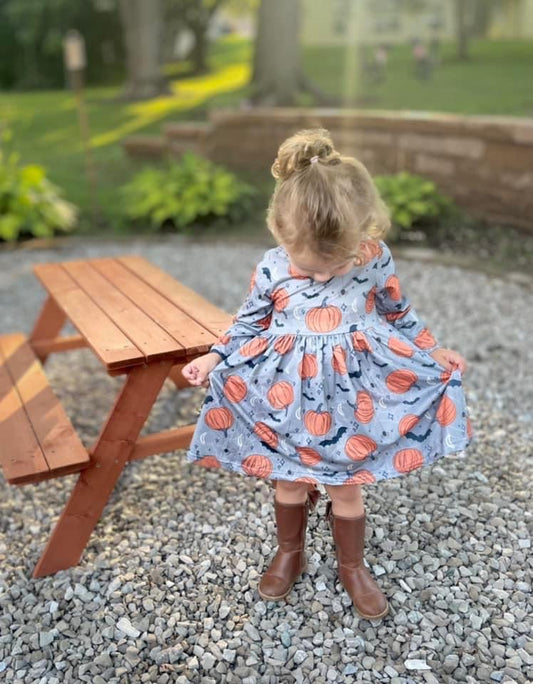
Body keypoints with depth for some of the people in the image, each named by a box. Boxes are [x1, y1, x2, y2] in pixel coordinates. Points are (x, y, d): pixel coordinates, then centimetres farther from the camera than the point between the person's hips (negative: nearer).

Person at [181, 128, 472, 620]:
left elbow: (399, 314, 5)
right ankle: (290, 554, 43)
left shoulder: (375, 258, -13)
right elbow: (250, 322, 1)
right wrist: (214, 359, -6)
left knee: (347, 487, 13)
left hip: (352, 395, 0)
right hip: (288, 395, 1)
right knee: (289, 481, 17)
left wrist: (433, 352, 8)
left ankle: (352, 567, 38)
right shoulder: (273, 267, -14)